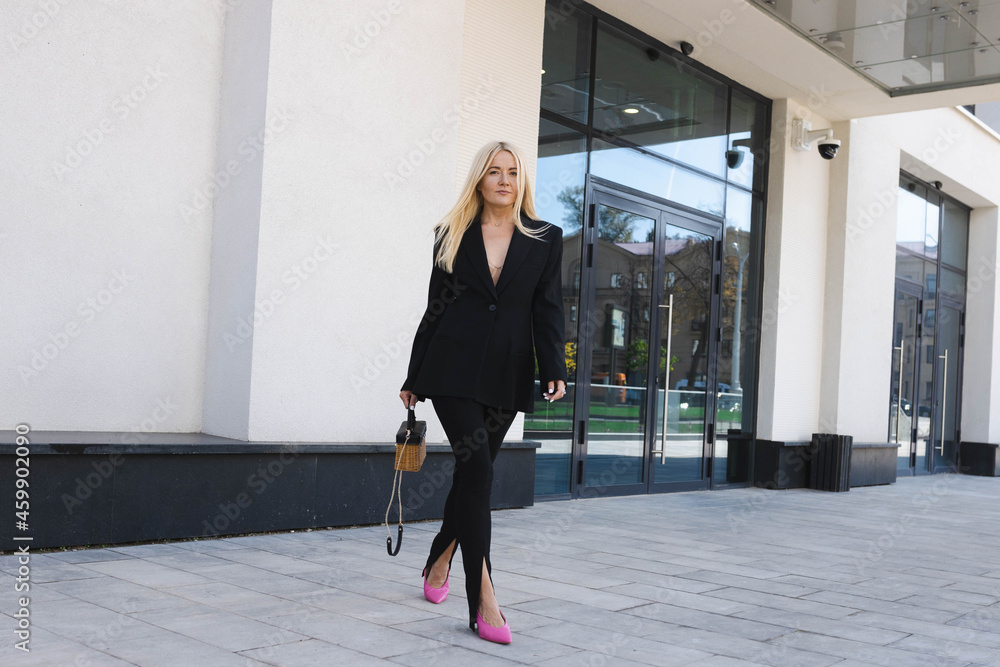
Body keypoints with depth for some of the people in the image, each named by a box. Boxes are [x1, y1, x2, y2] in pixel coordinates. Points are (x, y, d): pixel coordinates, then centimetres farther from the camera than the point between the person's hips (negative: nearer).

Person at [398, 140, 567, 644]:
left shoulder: (545, 240, 8)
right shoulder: (452, 236, 7)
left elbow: (547, 310, 3)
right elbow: (435, 307, 10)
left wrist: (554, 370, -11)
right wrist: (413, 378, 11)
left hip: (506, 375, 2)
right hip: (453, 367, -2)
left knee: (472, 471, 10)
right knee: (477, 465, -16)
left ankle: (440, 561, 35)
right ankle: (484, 600, -15)